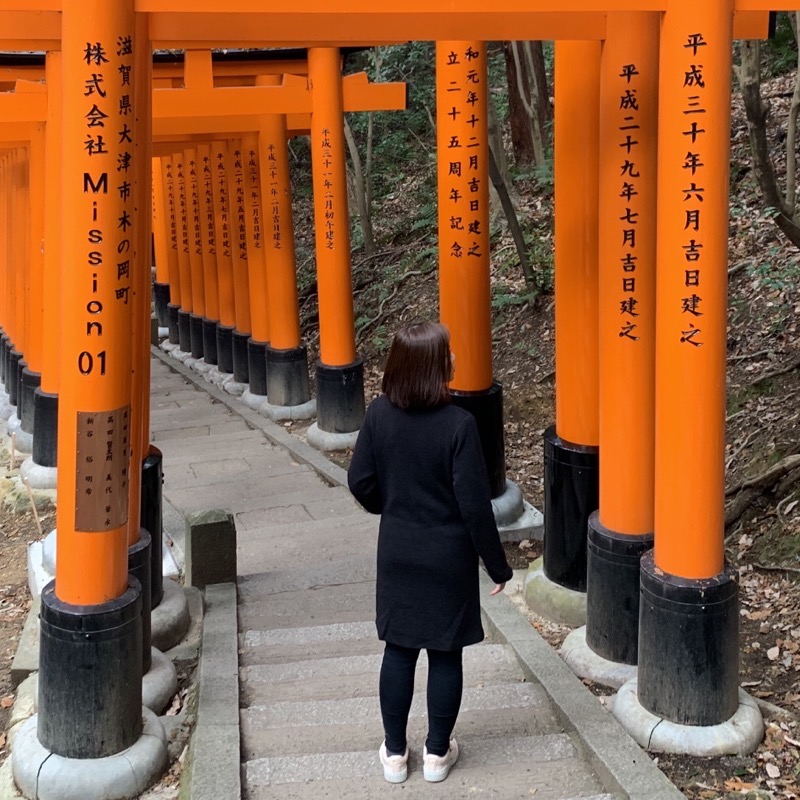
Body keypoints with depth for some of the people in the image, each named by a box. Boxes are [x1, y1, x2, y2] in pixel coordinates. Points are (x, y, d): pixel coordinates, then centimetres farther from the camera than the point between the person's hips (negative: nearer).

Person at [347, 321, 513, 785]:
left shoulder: (379, 415, -8)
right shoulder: (459, 425, -21)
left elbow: (360, 482, 0)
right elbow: (474, 505, -19)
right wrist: (498, 565, -7)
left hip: (397, 555, 4)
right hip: (448, 559, -3)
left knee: (399, 651, 15)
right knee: (446, 654, 12)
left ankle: (395, 754, 26)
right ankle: (438, 753, 26)